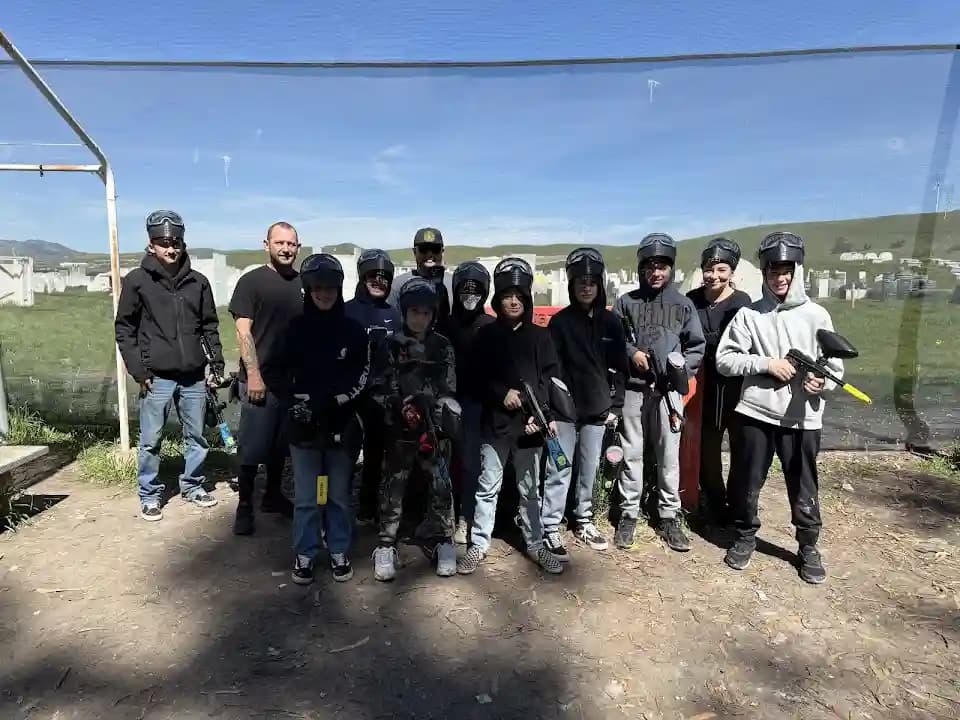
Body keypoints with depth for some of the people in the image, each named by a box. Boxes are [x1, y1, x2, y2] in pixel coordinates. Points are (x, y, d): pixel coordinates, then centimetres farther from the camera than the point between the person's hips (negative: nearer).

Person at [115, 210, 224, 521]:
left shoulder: (198, 282, 7)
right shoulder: (136, 281, -1)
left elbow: (210, 325, 12)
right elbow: (124, 328, 1)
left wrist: (217, 363, 5)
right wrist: (138, 369, -7)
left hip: (194, 376, 3)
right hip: (157, 377, -3)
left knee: (196, 436, 12)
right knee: (151, 440, 6)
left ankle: (193, 485, 28)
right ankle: (149, 495, 20)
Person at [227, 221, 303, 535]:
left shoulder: (303, 284, 8)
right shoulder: (251, 281, -4)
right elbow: (243, 332, -8)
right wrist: (253, 374, -15)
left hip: (293, 380, 5)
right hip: (260, 379, -4)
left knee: (280, 444, 15)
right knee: (252, 448, 1)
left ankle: (273, 495, 29)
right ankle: (244, 505, 12)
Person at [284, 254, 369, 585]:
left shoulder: (354, 330, 0)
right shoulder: (296, 329, 1)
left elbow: (363, 373, 2)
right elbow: (283, 372, 5)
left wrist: (338, 400, -11)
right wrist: (300, 403, -9)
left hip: (341, 423, 0)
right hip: (304, 424, 0)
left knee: (339, 494, 11)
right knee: (306, 496, 7)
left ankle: (340, 553, 26)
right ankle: (304, 555, 23)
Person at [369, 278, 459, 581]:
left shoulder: (443, 346, 7)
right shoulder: (391, 345, 2)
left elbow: (449, 390, 5)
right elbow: (378, 389, 0)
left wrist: (443, 422, -6)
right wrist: (400, 407, -14)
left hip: (435, 427, 1)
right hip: (399, 428, -1)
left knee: (441, 485, 2)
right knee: (393, 485, 4)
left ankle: (441, 540, 19)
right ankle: (386, 545, 16)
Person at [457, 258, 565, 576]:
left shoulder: (540, 336, 5)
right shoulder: (486, 335, 5)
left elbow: (552, 379, 0)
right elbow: (476, 377, 3)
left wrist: (543, 415, -12)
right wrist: (502, 393, -13)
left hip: (530, 424, 1)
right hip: (495, 422, 0)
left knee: (530, 488, 11)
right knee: (488, 487, 6)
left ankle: (535, 545, 25)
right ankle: (478, 544, 19)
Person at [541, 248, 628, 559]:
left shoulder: (611, 322, 6)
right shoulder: (560, 321, -4)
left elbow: (619, 367, 9)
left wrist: (616, 405, 4)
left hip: (597, 409, 3)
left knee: (589, 470, 14)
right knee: (559, 471, -1)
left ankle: (584, 521, 29)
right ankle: (550, 529, 7)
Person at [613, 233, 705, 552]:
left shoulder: (683, 304, 7)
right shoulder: (626, 302, 5)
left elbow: (697, 346, 8)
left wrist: (683, 368, -7)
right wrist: (631, 353, -9)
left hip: (668, 390, 1)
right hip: (632, 389, 0)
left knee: (669, 456, 6)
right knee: (631, 454, 7)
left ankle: (669, 517, 19)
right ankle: (628, 514, 18)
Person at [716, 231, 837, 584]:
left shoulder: (816, 315, 2)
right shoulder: (749, 314, 0)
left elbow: (835, 365, 5)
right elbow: (724, 359, -4)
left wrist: (822, 382, -16)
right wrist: (766, 363, -15)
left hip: (802, 418, 0)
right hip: (754, 413, 0)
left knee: (804, 489, 11)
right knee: (746, 484, 12)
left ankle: (808, 548, 33)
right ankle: (745, 537, 34)